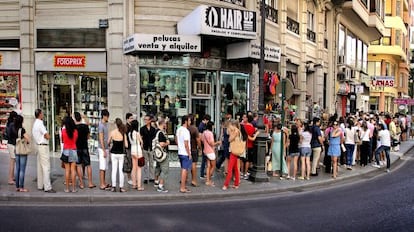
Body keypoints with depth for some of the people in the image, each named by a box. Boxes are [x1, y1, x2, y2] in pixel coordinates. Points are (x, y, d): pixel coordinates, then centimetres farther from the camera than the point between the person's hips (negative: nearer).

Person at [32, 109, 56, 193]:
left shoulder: (35, 124, 14)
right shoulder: (40, 124, -17)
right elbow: (48, 136, -20)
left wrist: (44, 136, 6)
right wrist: (46, 136, 1)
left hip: (38, 145, 10)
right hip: (43, 146, -10)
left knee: (40, 167, 14)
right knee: (46, 167, -9)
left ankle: (40, 185, 20)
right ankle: (47, 187, -8)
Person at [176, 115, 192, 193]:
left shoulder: (178, 129, 7)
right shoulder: (186, 131, -20)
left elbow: (176, 141, 17)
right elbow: (186, 144, -21)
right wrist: (189, 154, -14)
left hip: (180, 152, 9)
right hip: (185, 154, -9)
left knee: (183, 169, 17)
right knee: (185, 170, -3)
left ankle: (182, 186, 25)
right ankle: (182, 188, 1)